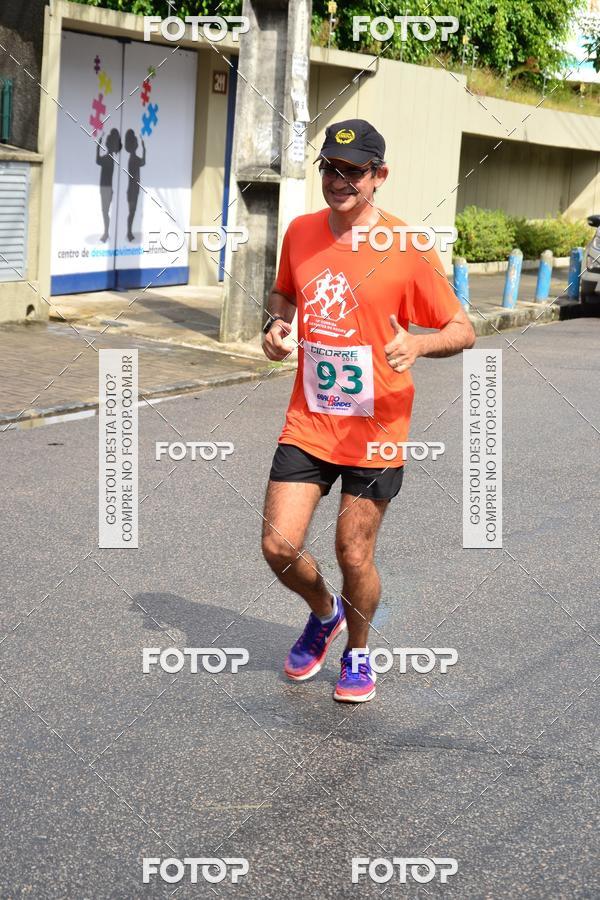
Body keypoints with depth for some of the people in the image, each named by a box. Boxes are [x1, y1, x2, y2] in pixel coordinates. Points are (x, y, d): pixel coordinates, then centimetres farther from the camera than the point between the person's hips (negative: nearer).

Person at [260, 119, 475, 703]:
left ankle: (357, 653, 33)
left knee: (354, 557, 3)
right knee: (279, 546, -2)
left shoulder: (408, 249, -12)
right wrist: (277, 324, 0)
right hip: (307, 423, 4)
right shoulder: (301, 233, 2)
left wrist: (417, 345, -27)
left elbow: (462, 330, -7)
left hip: (375, 432, -4)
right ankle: (324, 613, 32)